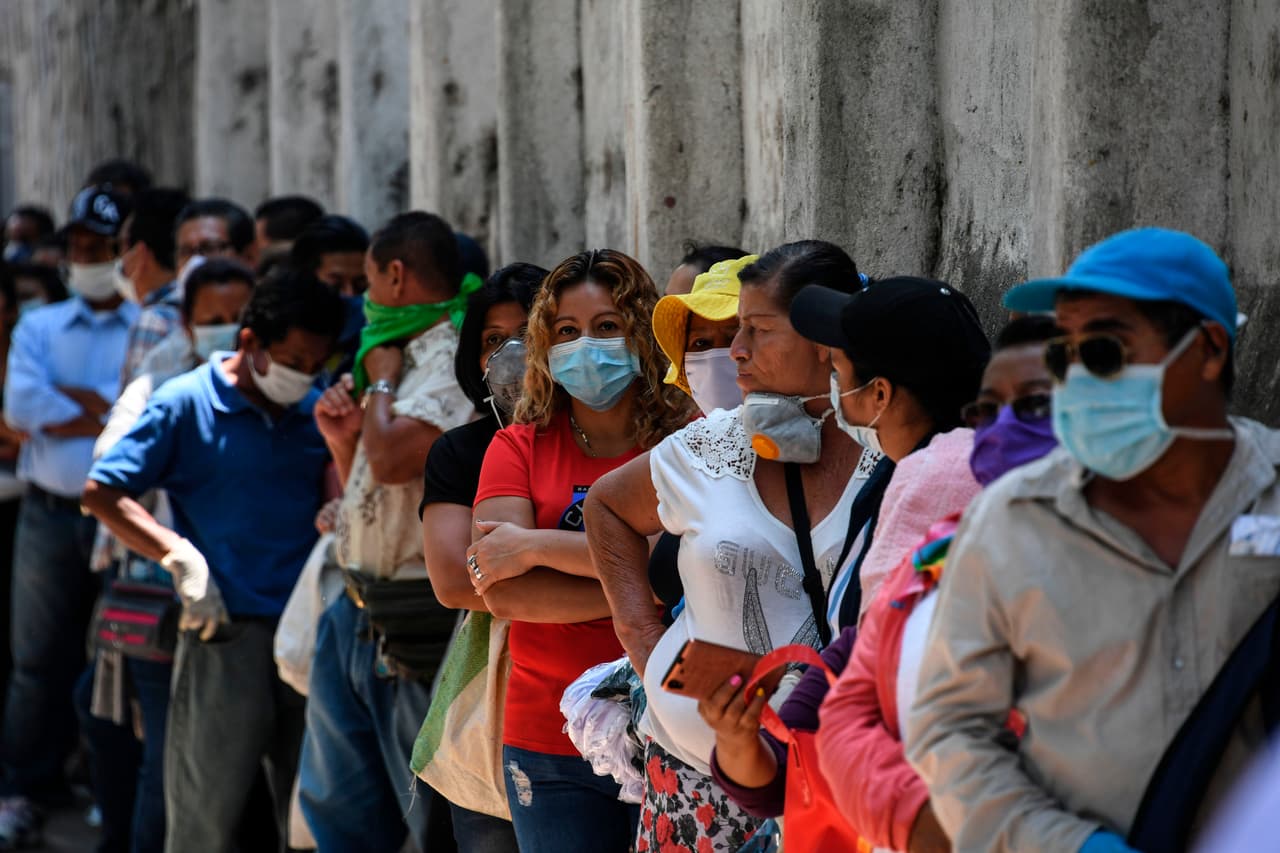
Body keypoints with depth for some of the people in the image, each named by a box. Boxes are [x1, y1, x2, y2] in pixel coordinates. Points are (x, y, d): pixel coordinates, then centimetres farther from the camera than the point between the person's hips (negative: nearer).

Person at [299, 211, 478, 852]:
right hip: (359, 620, 10)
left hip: (414, 625, -10)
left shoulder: (453, 359, -13)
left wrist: (379, 379, -10)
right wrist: (342, 443, 5)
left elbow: (391, 460, -28)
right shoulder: (409, 355, 17)